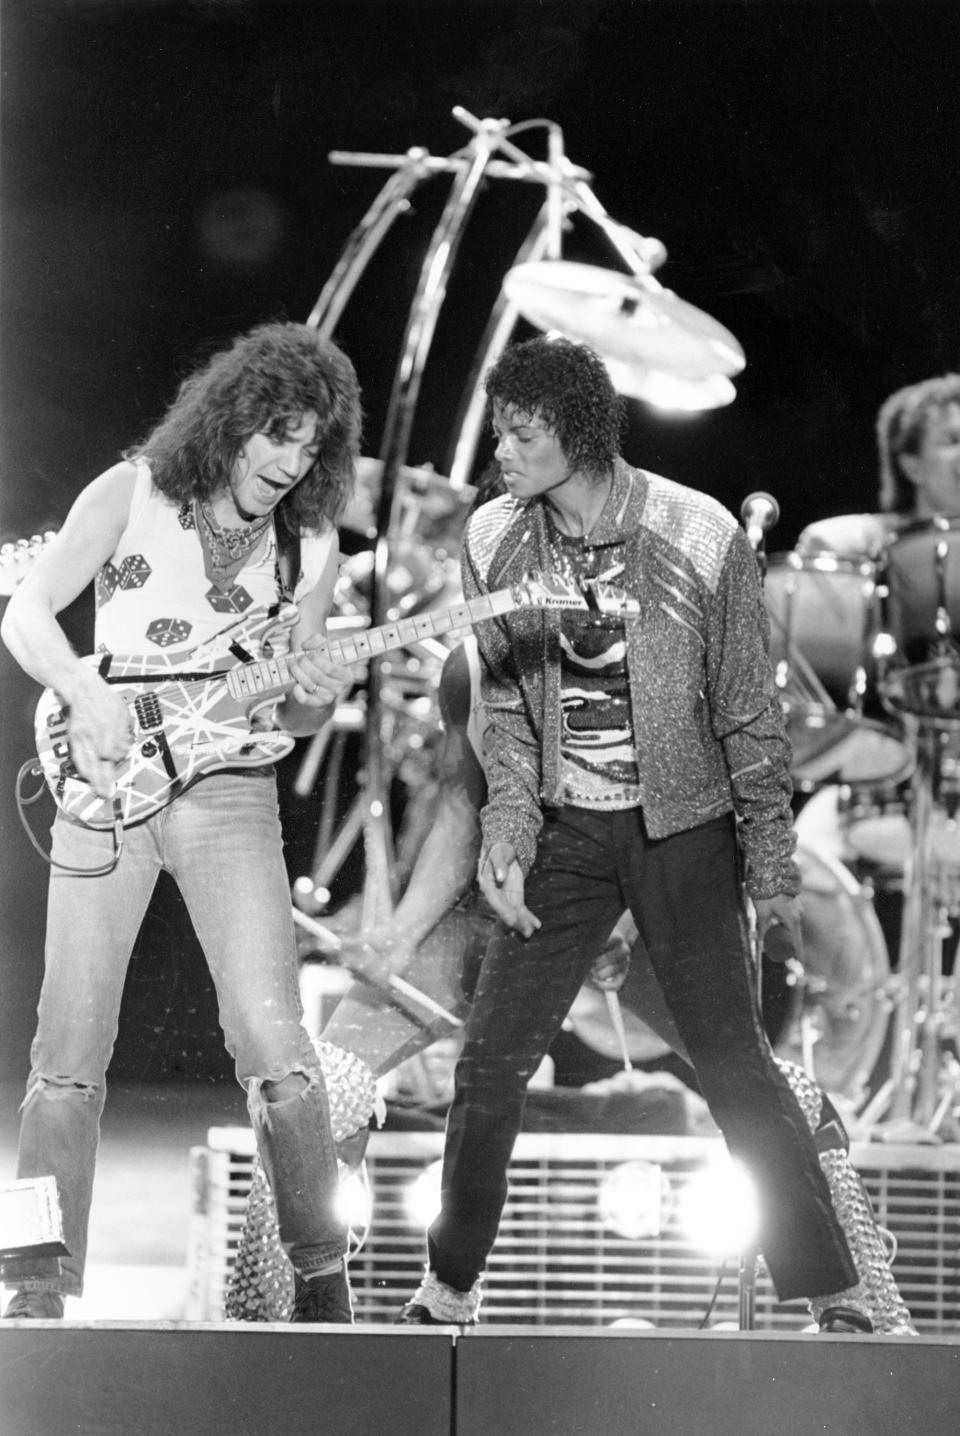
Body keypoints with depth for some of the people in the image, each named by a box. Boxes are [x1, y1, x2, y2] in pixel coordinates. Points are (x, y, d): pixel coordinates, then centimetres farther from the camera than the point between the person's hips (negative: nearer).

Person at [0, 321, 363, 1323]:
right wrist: (88, 695, -18)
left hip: (228, 790, 1)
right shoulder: (132, 493, 0)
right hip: (105, 787, -1)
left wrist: (314, 698, -10)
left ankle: (321, 1278, -1)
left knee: (272, 1041, -12)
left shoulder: (308, 543, 7)